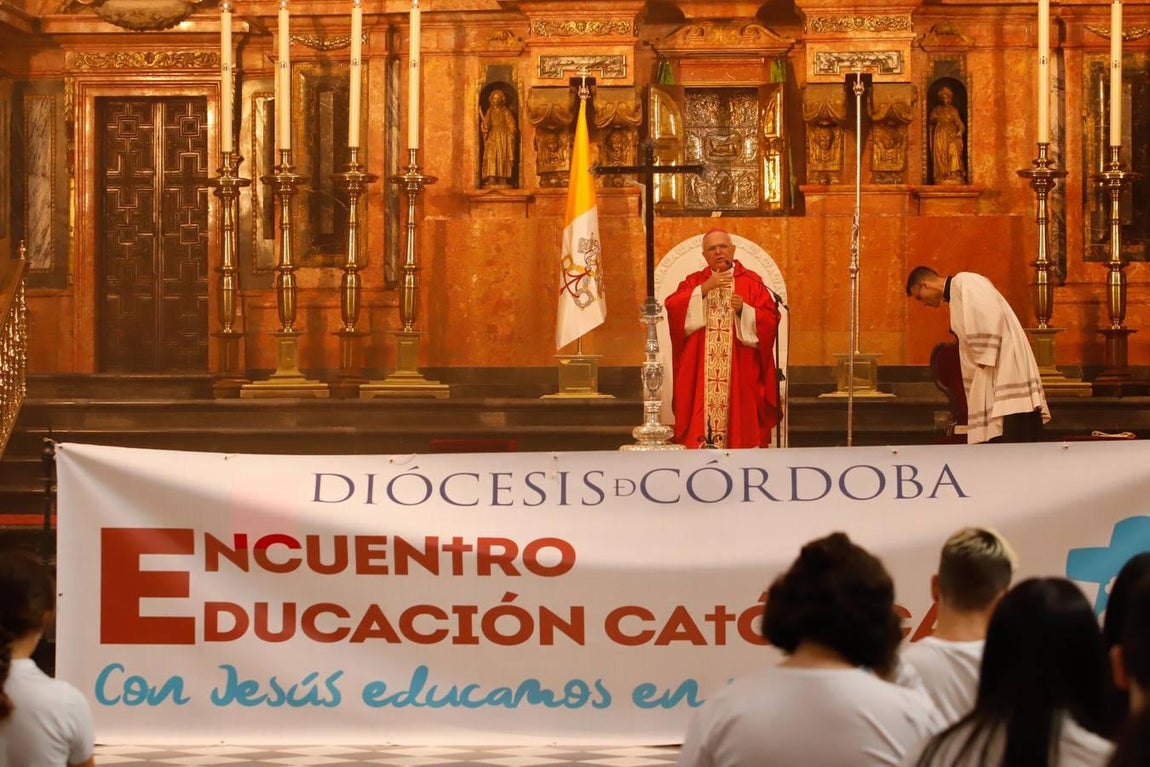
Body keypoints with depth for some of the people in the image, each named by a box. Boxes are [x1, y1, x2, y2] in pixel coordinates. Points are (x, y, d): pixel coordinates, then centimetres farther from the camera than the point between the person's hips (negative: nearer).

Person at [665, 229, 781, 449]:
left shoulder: (752, 282, 7)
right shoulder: (693, 283, 11)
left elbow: (771, 319, -1)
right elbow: (672, 308, -6)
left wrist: (744, 309, -17)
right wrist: (704, 288, -15)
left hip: (741, 373, -1)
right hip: (700, 375, 1)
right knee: (701, 420, -6)